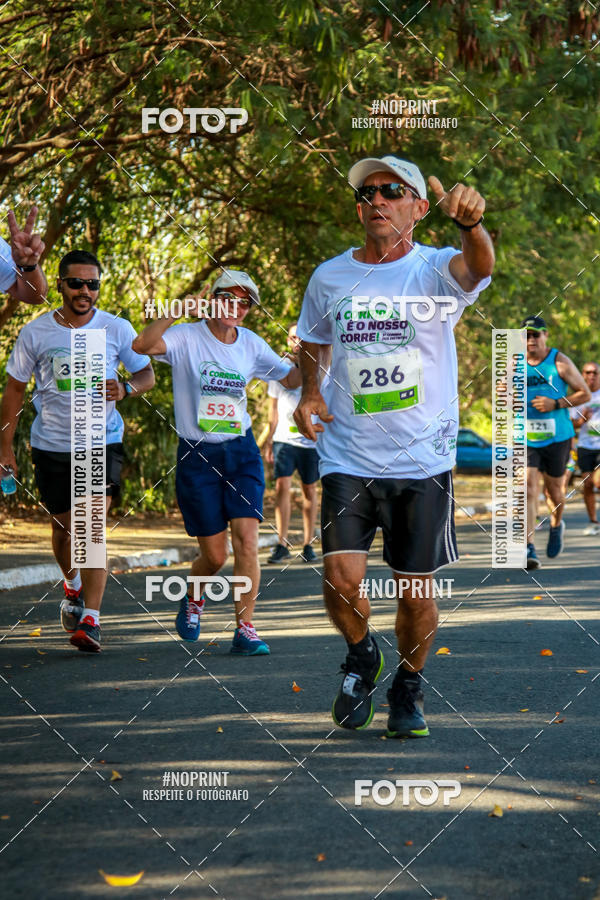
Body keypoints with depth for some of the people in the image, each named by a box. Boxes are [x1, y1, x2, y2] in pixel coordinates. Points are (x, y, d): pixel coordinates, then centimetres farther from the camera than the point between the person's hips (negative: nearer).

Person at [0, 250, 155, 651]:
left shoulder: (117, 329, -3)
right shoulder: (35, 333, -2)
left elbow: (147, 374, 7)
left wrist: (125, 389, -16)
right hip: (51, 445, 2)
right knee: (64, 526, 15)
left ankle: (90, 620, -17)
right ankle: (73, 586, 46)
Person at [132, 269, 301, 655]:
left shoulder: (251, 345, 7)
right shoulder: (187, 337, -8)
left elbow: (291, 378, 16)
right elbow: (143, 345, -26)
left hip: (241, 452, 3)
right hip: (197, 456, -3)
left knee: (247, 539, -12)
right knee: (215, 555, 1)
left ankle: (245, 630, -6)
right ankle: (194, 598, 35)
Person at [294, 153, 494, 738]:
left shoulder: (436, 270, -5)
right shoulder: (329, 278, 6)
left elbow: (477, 267, -29)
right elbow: (312, 343, 23)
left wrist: (470, 224, -52)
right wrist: (310, 392, 2)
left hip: (423, 461, -1)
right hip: (347, 457, 2)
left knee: (415, 591, 5)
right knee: (341, 579, -13)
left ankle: (408, 686, 31)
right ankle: (361, 656, 18)